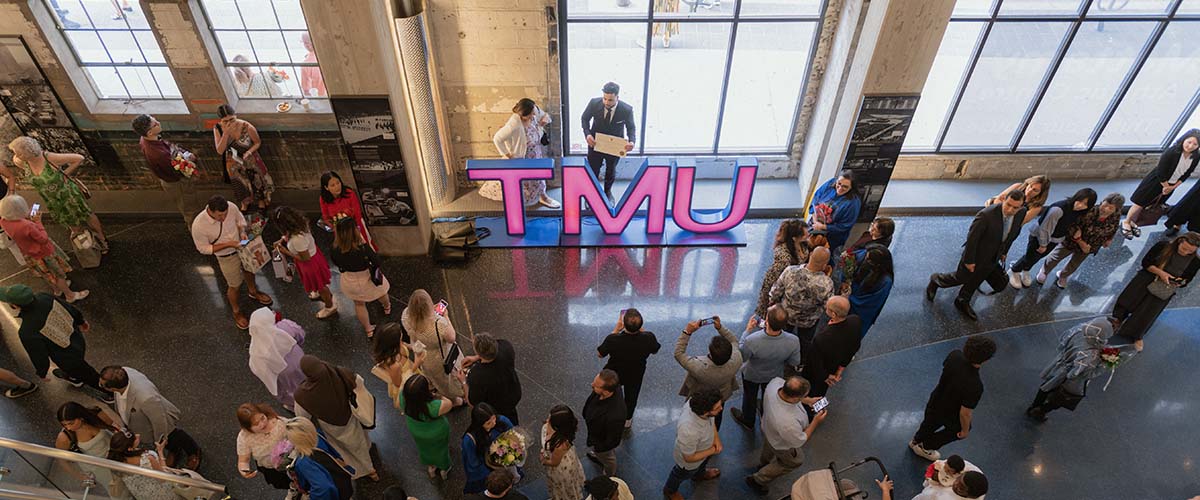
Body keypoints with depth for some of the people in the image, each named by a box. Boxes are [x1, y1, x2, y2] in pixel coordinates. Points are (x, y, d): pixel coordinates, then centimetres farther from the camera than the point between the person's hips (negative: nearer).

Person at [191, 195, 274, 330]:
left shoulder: (231, 207, -25)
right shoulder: (199, 226, -34)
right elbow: (204, 248, -20)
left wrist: (242, 232, -20)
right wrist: (228, 244, -29)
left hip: (243, 247, 4)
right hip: (227, 257, -4)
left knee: (249, 271, 30)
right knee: (235, 285, 15)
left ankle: (253, 292, 62)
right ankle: (236, 312, 43)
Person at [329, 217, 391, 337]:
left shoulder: (334, 250, -27)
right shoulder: (362, 249, -39)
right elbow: (376, 261, -24)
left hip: (349, 281, 3)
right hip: (367, 279, -2)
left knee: (359, 304, 30)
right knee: (381, 294, 34)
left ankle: (368, 330, 48)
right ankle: (387, 307, 67)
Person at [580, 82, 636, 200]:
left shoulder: (627, 109, -25)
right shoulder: (594, 103, -23)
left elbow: (631, 127, -8)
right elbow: (584, 119, -5)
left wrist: (632, 141, -29)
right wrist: (587, 134, -22)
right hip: (595, 143, 0)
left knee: (611, 171, 24)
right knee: (592, 171, 14)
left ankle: (608, 191, 52)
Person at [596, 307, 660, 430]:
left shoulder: (613, 339, -40)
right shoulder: (648, 338, -35)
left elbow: (599, 354, -18)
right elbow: (655, 351, -10)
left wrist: (616, 330, -17)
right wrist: (639, 329, -10)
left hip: (614, 374, -1)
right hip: (635, 375, 1)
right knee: (631, 396, 31)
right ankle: (627, 420, 55)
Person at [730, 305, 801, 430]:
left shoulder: (751, 341, -46)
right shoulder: (793, 341, -38)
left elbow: (741, 357, -22)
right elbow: (795, 362, -17)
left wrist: (747, 330, -20)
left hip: (752, 375, -2)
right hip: (775, 375, 2)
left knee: (749, 397, 30)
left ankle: (747, 421, 58)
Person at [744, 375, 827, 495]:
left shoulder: (775, 382, -34)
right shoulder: (788, 422, -50)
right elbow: (799, 442, -26)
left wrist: (808, 400, -11)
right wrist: (816, 421, -21)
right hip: (782, 445, -6)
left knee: (768, 449, 37)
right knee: (795, 461, 28)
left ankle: (763, 464, 70)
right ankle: (757, 480, 42)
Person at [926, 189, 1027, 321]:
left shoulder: (1021, 213, -14)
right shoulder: (986, 215, -34)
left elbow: (1013, 233, 6)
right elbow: (972, 238, -25)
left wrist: (1004, 251, 13)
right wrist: (969, 260, -17)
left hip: (993, 259, 6)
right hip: (977, 255, -5)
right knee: (960, 278, 15)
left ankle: (962, 302, 40)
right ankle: (935, 280, 43)